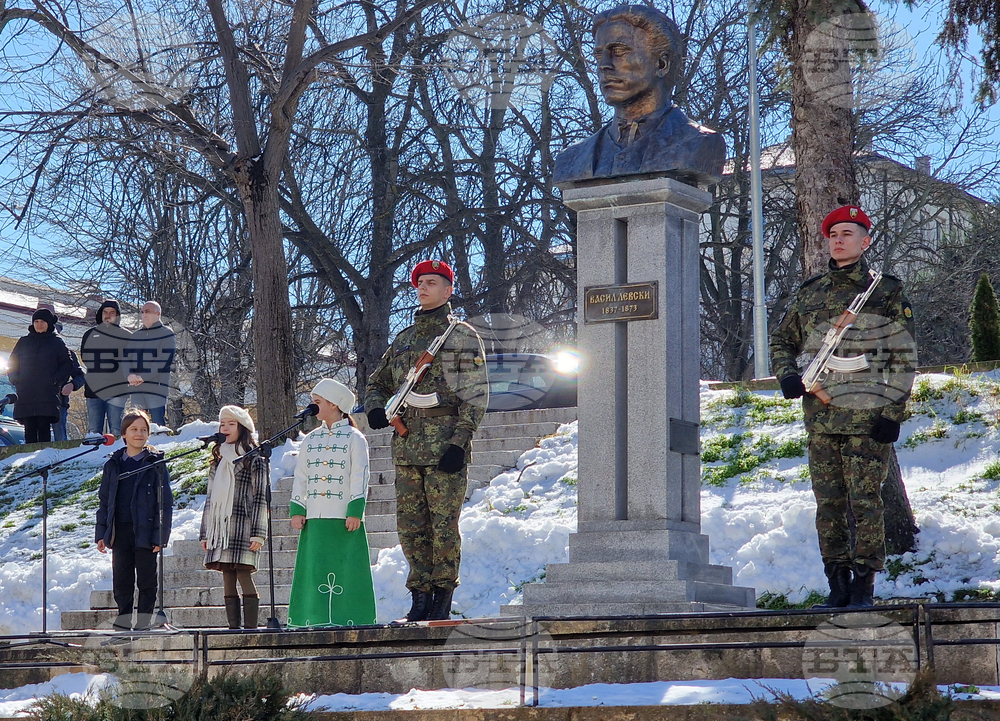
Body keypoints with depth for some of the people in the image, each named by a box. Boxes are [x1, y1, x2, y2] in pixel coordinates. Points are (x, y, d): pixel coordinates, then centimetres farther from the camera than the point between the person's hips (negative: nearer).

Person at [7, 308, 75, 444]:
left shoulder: (56, 342, 10)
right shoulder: (24, 342, 16)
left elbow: (67, 365, 8)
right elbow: (12, 364, 21)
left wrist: (56, 380, -5)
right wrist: (15, 380, 4)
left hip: (48, 395, -2)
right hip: (26, 395, 2)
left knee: (44, 428, -9)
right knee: (29, 429, -2)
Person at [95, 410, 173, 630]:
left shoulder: (156, 463, 1)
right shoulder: (113, 464, 10)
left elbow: (165, 502, -2)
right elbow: (104, 500, 14)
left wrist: (161, 535, -9)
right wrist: (101, 533, 6)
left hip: (145, 531, -3)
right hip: (120, 532, 3)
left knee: (146, 580, 1)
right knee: (121, 580, 6)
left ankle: (144, 622, 7)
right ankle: (123, 622, 14)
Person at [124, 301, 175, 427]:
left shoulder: (166, 334, 2)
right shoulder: (135, 336, 21)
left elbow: (164, 360, -9)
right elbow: (127, 358, 15)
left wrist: (143, 377, -14)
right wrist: (129, 375, -7)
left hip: (156, 387, -6)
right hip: (136, 389, 6)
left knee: (158, 426, -10)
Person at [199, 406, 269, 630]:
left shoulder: (255, 460, 2)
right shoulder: (218, 462, 21)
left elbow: (261, 499, -4)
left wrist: (258, 533, -12)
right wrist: (205, 534, 16)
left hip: (243, 527, -6)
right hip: (220, 529, 6)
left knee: (244, 576, -12)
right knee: (227, 580, 3)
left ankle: (250, 627, -12)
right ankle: (233, 628, 3)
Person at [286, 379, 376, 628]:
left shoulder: (354, 439, 2)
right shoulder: (309, 441, 17)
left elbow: (360, 477, -4)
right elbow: (300, 478, 16)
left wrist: (355, 512, -12)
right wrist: (296, 511, 6)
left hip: (344, 518, -4)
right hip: (315, 518, 4)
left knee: (345, 568, -6)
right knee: (314, 569, -1)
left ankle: (347, 617, -4)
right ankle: (315, 617, 2)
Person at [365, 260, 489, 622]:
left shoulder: (463, 337, 3)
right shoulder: (403, 340, 19)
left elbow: (476, 396, -3)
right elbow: (377, 383, 29)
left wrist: (459, 443, -12)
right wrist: (375, 408, 5)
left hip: (445, 445, -5)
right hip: (407, 447, 6)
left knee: (444, 524, -5)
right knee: (410, 525, 4)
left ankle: (443, 599, 0)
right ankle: (420, 596, 10)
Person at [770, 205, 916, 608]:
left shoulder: (886, 293, 4)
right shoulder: (809, 294, 15)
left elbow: (903, 358, 1)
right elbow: (781, 342, 26)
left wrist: (892, 413, -8)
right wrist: (787, 377, 5)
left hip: (868, 418, -4)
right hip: (820, 417, 4)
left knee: (864, 501, -7)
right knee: (828, 504, 4)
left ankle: (864, 587, -2)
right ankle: (838, 586, 9)